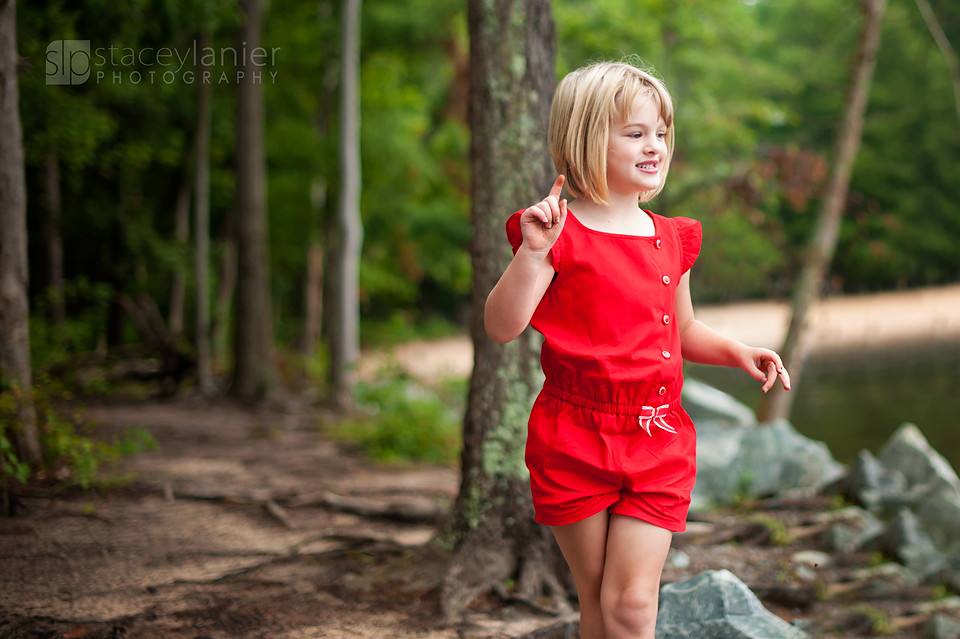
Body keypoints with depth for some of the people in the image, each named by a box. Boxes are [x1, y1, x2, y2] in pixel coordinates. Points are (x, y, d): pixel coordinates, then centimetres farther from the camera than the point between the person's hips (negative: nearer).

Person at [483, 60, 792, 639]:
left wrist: (737, 353, 6)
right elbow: (501, 327, -18)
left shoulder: (671, 240, 9)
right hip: (575, 443, -3)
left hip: (657, 442, 3)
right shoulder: (562, 235, -8)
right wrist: (533, 253, -29)